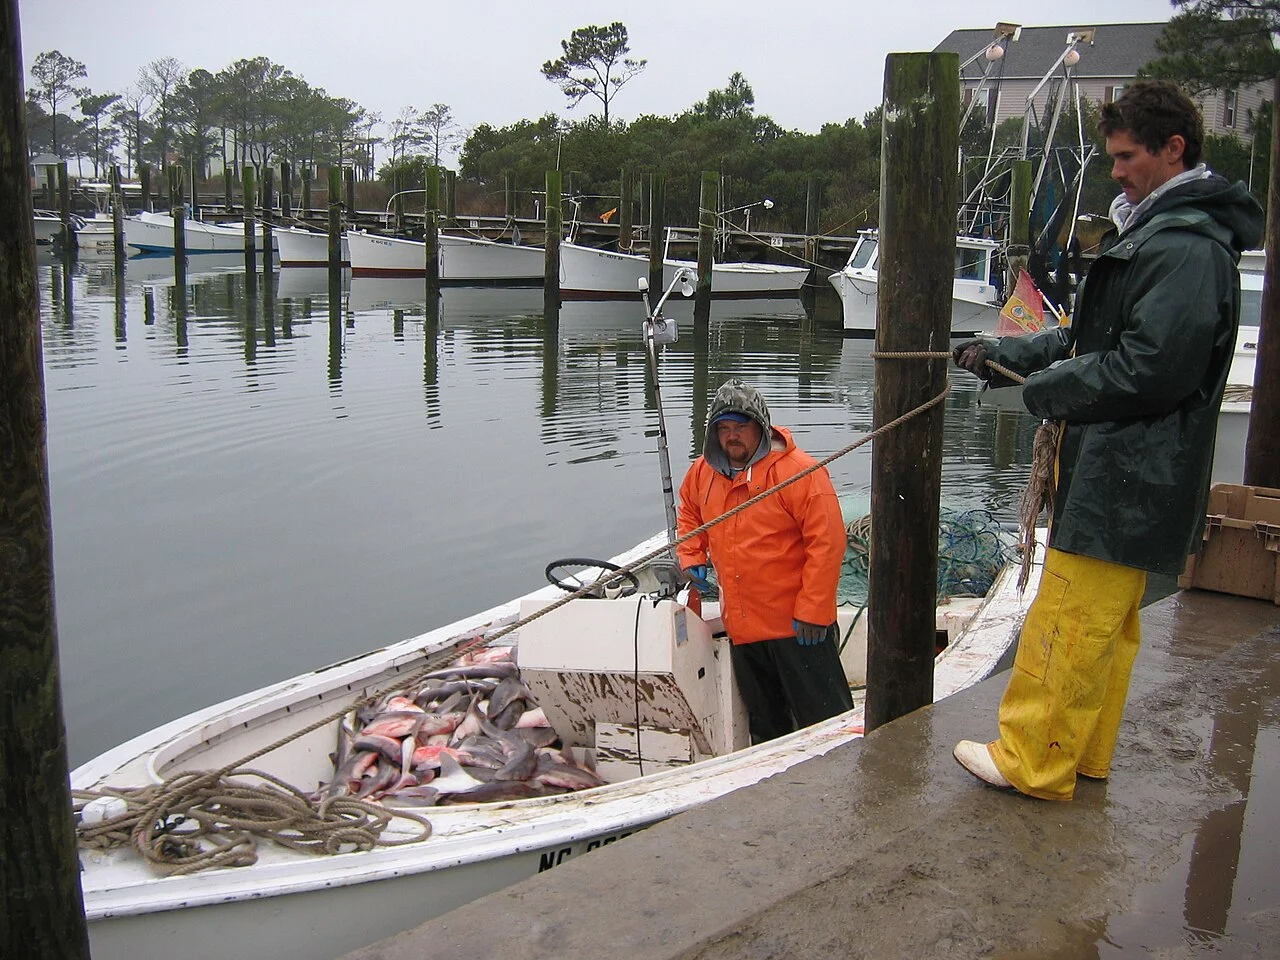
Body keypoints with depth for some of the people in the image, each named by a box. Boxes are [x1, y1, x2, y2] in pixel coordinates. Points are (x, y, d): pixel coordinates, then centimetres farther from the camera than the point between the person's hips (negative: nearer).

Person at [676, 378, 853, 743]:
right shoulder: (703, 471, 5)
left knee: (823, 719, 0)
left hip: (797, 627, -7)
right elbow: (688, 514, 26)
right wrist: (692, 558, 9)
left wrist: (812, 611, -21)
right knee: (764, 723, 21)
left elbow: (828, 542, -19)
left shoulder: (798, 470, -16)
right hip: (741, 626, 7)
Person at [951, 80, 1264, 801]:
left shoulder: (1187, 246, -17)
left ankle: (1032, 761, 4)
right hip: (1129, 472, 11)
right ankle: (1084, 753, 27)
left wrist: (1050, 390, -13)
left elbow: (1150, 367, -24)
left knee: (1071, 621, -5)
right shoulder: (1157, 232, 18)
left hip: (1126, 478, -11)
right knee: (1109, 624, 17)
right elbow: (1094, 339, 20)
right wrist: (1002, 355, 10)